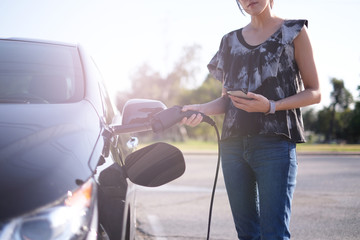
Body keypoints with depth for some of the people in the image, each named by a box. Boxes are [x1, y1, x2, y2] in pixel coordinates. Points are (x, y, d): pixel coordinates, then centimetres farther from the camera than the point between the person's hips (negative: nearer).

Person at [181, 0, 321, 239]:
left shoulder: (293, 31, 5)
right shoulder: (231, 41, 17)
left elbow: (314, 92, 2)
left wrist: (270, 107, -14)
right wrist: (201, 109, -2)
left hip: (275, 145, -4)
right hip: (233, 145, 5)